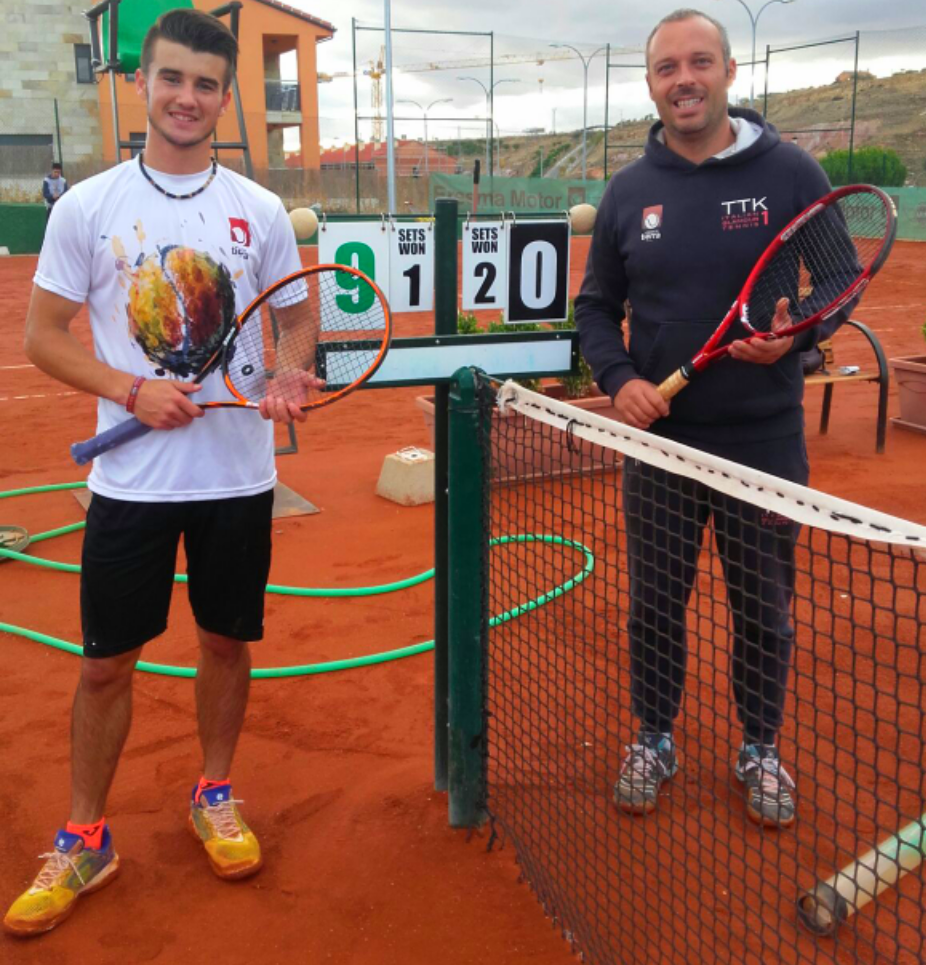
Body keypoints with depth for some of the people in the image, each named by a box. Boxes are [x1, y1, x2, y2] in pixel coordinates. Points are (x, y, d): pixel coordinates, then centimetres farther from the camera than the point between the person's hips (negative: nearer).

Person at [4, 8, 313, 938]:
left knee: (227, 642, 12)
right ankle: (83, 839, 24)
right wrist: (134, 390, -15)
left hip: (239, 473, 2)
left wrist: (286, 383, -12)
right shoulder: (86, 206, -1)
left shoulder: (260, 211, 3)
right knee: (106, 661, 6)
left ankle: (214, 795, 35)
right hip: (130, 476, -1)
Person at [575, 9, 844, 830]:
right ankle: (654, 739, 33)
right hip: (658, 440, 2)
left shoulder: (791, 173, -4)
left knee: (764, 606, 12)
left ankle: (761, 749, 33)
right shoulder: (629, 191, 3)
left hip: (764, 442, -1)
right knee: (654, 601, 13)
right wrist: (619, 378, -10)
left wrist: (798, 336, -19)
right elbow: (597, 306, 8)